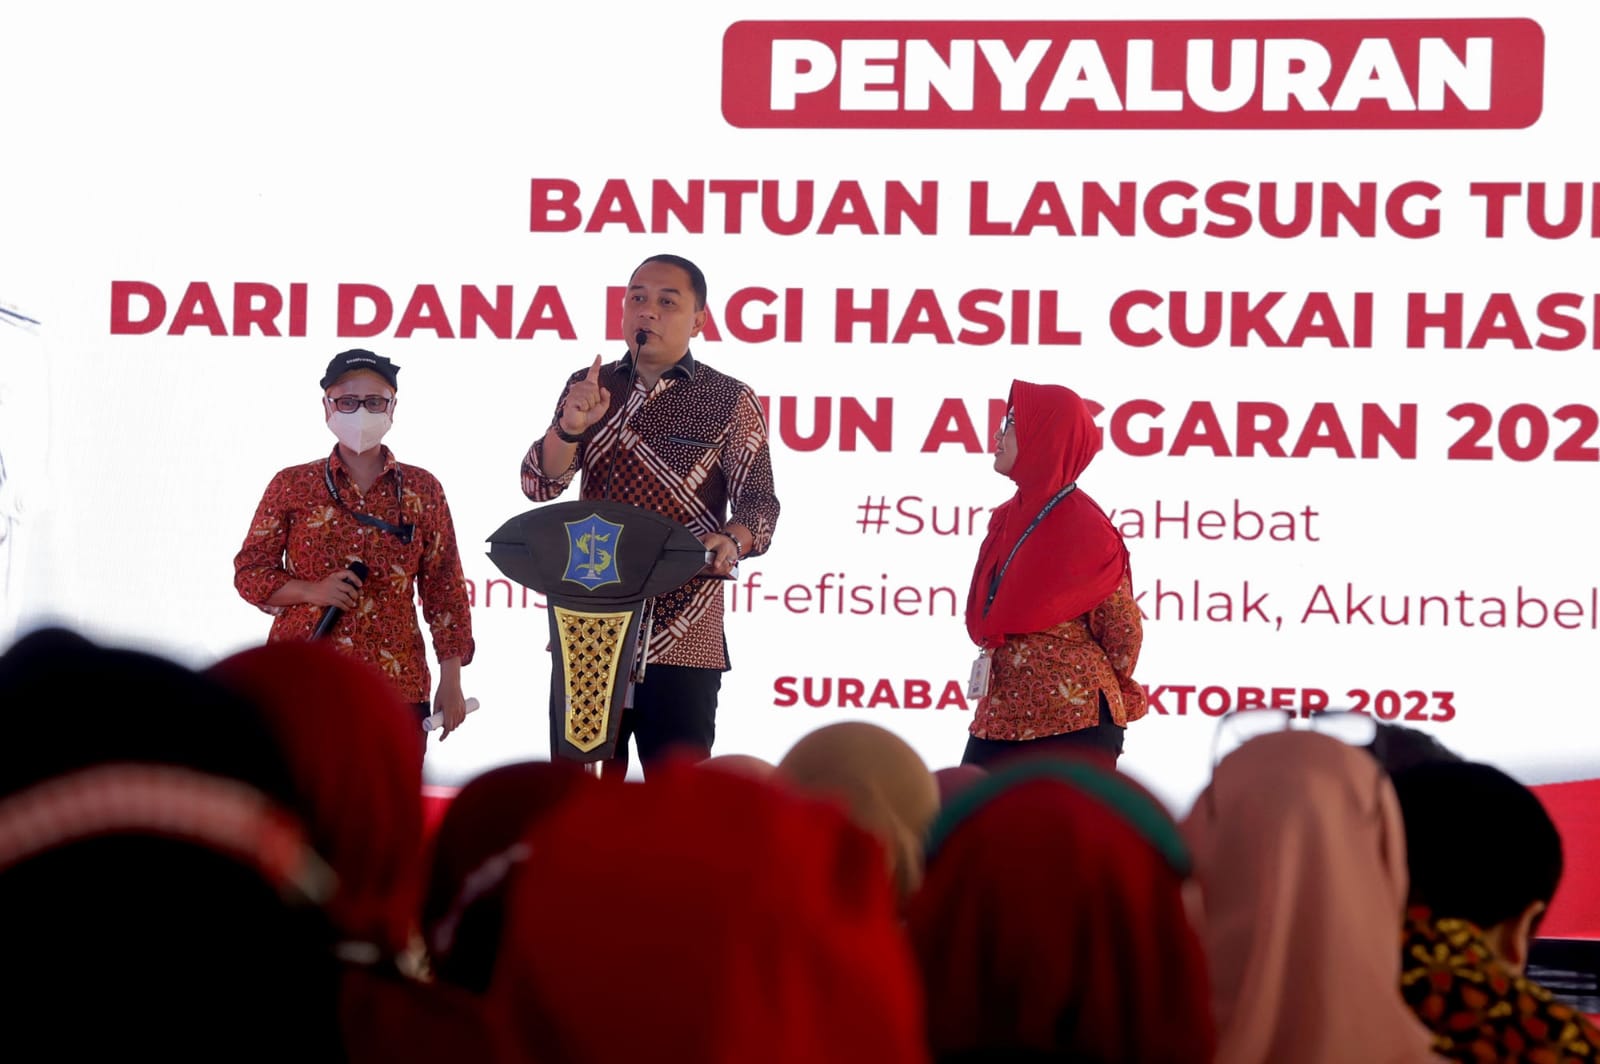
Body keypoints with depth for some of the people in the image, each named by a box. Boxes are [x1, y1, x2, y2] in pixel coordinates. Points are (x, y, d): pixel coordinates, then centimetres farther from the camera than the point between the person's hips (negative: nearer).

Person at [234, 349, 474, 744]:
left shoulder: (422, 489, 9)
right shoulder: (292, 486, 6)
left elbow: (444, 589, 10)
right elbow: (250, 571, 7)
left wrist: (451, 681, 4)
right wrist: (310, 591, -11)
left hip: (396, 684, 1)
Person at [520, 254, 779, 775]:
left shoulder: (728, 401, 0)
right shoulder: (588, 387, 10)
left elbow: (758, 499, -5)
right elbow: (540, 484, 4)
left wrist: (733, 540, -28)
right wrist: (571, 428, -17)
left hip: (681, 639, -3)